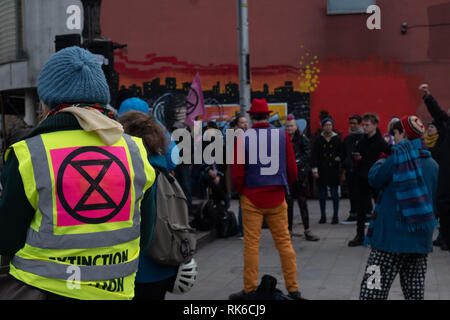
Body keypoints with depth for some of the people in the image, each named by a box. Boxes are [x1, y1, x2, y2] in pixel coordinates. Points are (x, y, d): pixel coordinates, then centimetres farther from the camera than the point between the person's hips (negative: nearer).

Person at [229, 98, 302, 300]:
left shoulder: (243, 139, -7)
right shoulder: (283, 136, -1)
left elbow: (237, 173, -6)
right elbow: (292, 169, 2)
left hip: (252, 199, -2)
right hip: (277, 199, 2)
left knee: (251, 244, 4)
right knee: (284, 241, 9)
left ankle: (250, 290, 9)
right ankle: (293, 289, 13)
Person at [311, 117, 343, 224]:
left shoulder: (337, 139, 4)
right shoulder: (318, 139, 4)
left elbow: (342, 152, 12)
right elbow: (314, 155, 2)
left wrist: (339, 158, -9)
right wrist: (315, 169, -4)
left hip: (333, 170, -1)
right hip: (322, 170, 1)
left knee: (334, 193, 0)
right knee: (322, 193, 5)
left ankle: (335, 216, 7)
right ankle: (323, 216, 13)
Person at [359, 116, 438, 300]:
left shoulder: (398, 157, -9)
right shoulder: (433, 165, 10)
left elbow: (374, 179, 0)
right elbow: (434, 198, 18)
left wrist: (381, 161, 15)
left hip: (392, 237, -7)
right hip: (421, 241, 7)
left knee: (372, 291, -6)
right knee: (415, 292, 11)